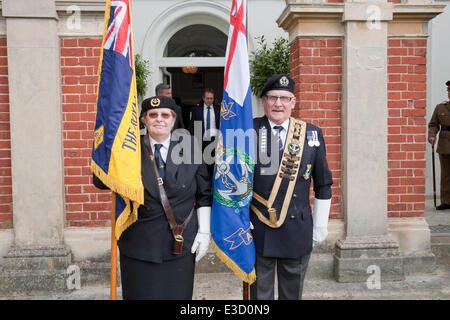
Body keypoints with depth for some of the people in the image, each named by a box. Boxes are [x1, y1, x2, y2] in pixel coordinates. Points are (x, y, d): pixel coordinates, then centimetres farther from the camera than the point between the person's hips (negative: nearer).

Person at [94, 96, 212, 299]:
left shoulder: (188, 152, 2)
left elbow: (204, 195, 7)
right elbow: (101, 182, -7)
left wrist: (204, 231, 2)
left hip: (180, 245, 1)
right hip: (138, 246, 0)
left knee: (177, 294, 9)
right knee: (140, 294, 9)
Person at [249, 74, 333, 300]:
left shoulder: (311, 134, 2)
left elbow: (323, 185, 7)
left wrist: (320, 227, 5)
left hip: (298, 232, 2)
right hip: (257, 231, -1)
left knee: (292, 292, 16)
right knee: (259, 291, 11)